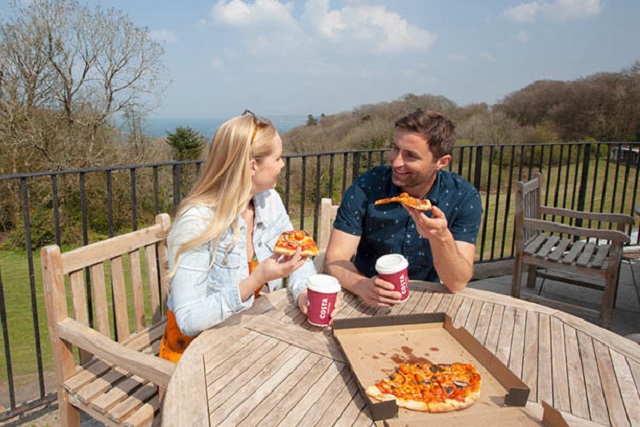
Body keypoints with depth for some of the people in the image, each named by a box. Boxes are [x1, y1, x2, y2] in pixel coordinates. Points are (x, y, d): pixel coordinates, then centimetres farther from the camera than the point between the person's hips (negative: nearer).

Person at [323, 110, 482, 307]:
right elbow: (334, 259, -14)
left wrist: (441, 238, -33)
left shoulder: (464, 198, -10)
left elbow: (457, 283, -15)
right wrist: (362, 286, -34)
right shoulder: (366, 187, -12)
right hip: (370, 302, 1)